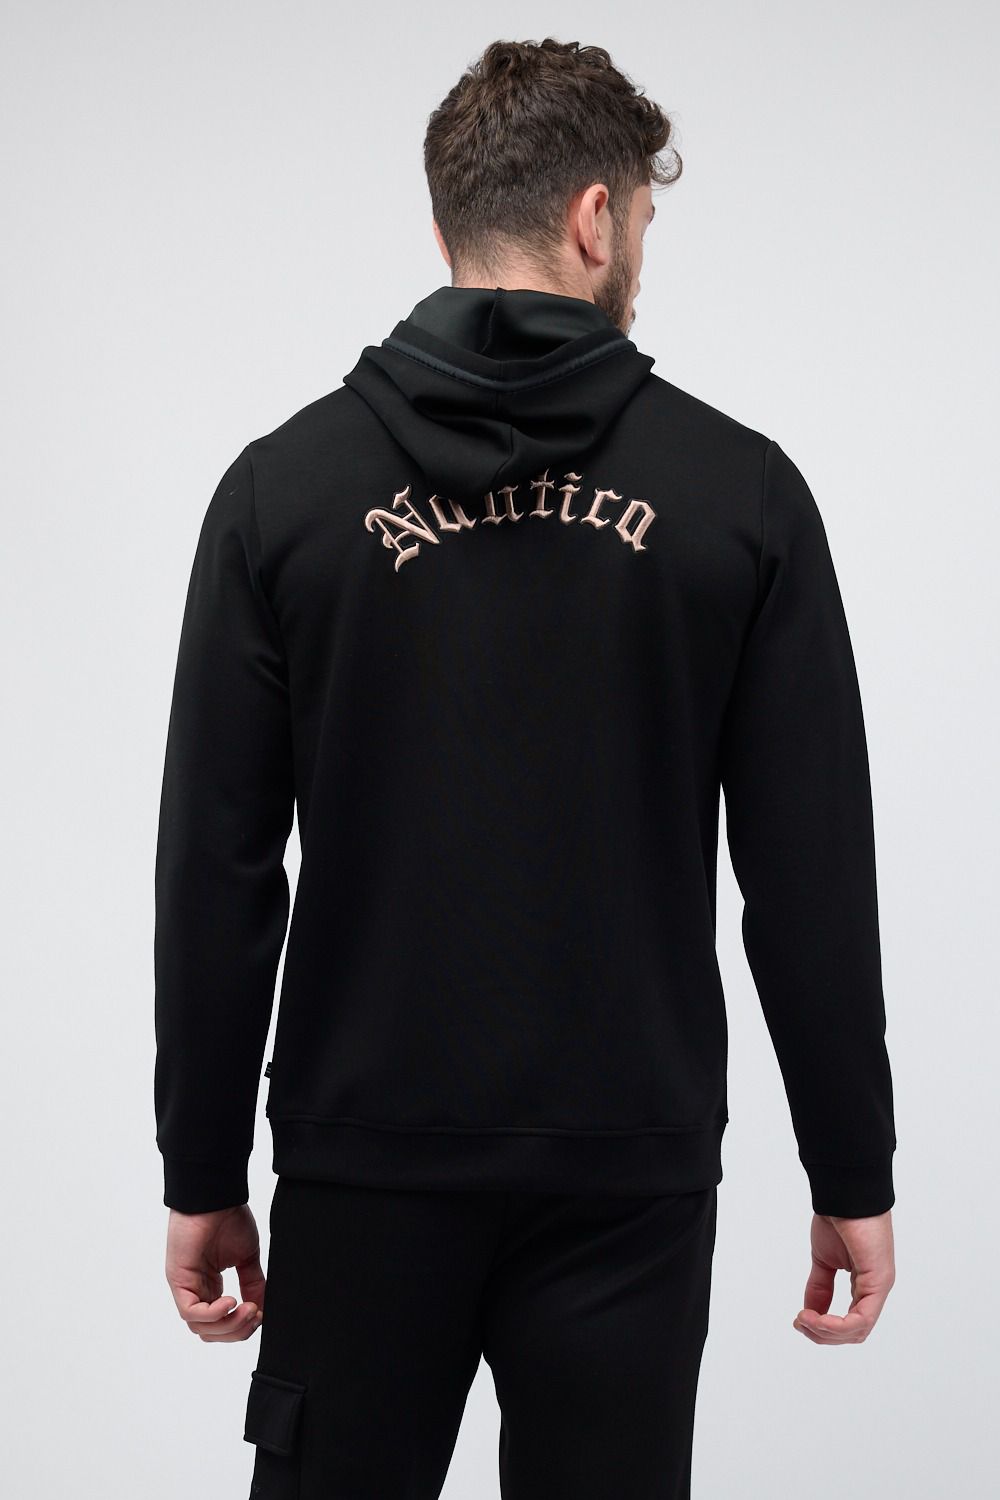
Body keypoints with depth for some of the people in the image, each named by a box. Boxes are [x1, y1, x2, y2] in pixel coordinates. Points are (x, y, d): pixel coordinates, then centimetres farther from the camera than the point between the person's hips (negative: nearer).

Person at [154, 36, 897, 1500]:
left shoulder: (288, 484, -2)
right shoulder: (740, 490, -4)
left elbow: (217, 869, -3)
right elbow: (813, 881, -5)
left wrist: (204, 1175, 6)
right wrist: (854, 1177, 4)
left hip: (366, 1167, 1)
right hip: (630, 1174, 0)